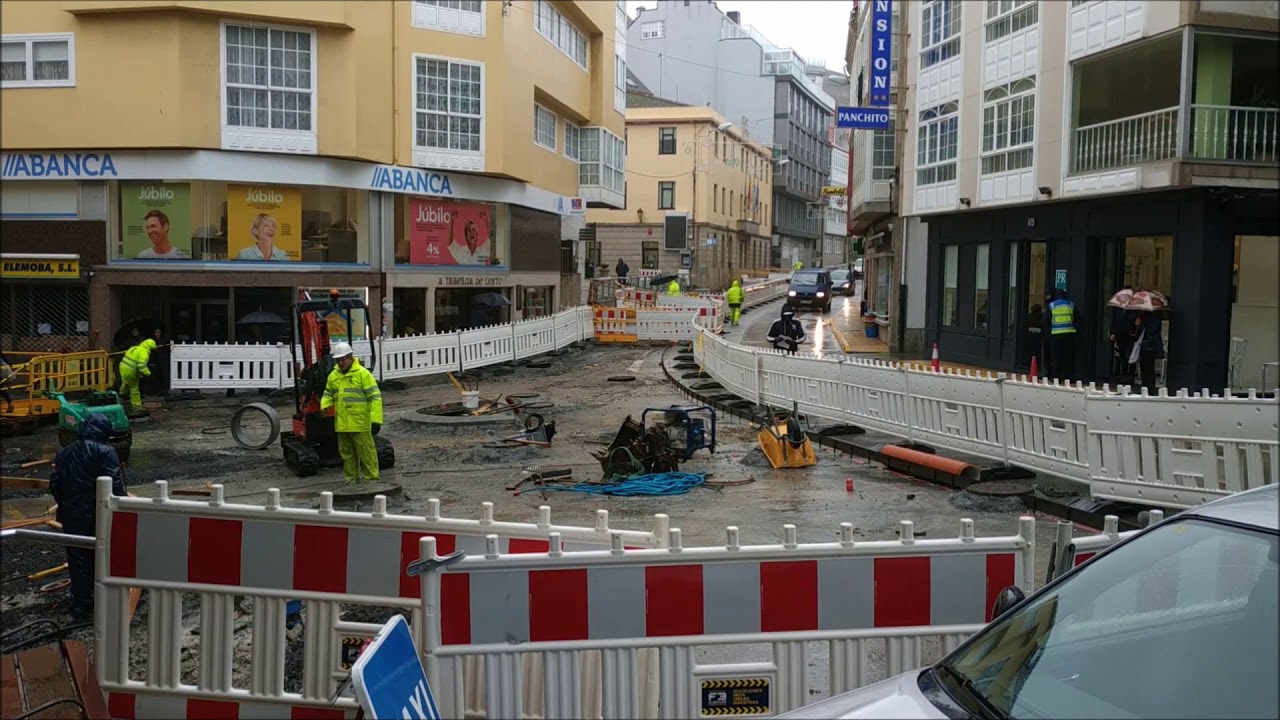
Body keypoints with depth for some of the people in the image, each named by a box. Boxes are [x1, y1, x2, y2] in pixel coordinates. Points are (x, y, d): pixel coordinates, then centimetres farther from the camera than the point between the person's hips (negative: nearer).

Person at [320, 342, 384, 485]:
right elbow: (328, 393, 25)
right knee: (347, 452, 14)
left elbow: (375, 397, -11)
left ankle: (372, 478, 5)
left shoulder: (363, 374, -8)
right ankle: (351, 477, 25)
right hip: (341, 424, 6)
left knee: (366, 451, -3)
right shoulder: (334, 375, 11)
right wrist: (324, 406, 3)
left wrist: (376, 420, -16)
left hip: (360, 423, -6)